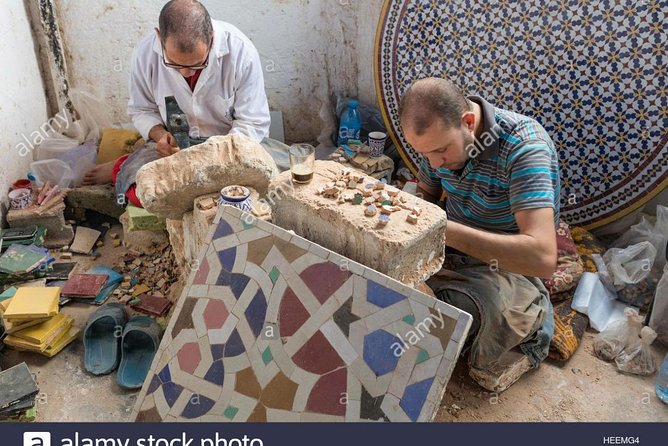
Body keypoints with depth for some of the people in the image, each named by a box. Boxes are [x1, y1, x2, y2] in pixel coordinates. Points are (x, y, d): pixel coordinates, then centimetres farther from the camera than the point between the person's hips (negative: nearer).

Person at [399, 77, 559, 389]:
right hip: (453, 244, 7)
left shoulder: (524, 146, -29)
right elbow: (425, 193, 12)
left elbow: (543, 257, -37)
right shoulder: (439, 136, -8)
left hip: (507, 263, -6)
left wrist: (446, 230, -39)